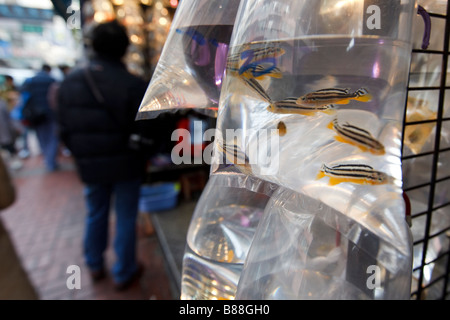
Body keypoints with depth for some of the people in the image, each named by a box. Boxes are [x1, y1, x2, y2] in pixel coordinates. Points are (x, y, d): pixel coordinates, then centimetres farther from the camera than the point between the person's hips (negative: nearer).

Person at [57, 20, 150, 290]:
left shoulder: (70, 82, 0)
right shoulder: (134, 85, -19)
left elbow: (65, 128, 5)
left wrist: (81, 155, 17)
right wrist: (144, 156, 3)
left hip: (89, 165, 5)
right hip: (125, 165, -5)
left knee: (96, 214, 23)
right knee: (125, 218, 10)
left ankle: (95, 265, 41)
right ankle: (124, 273, 27)